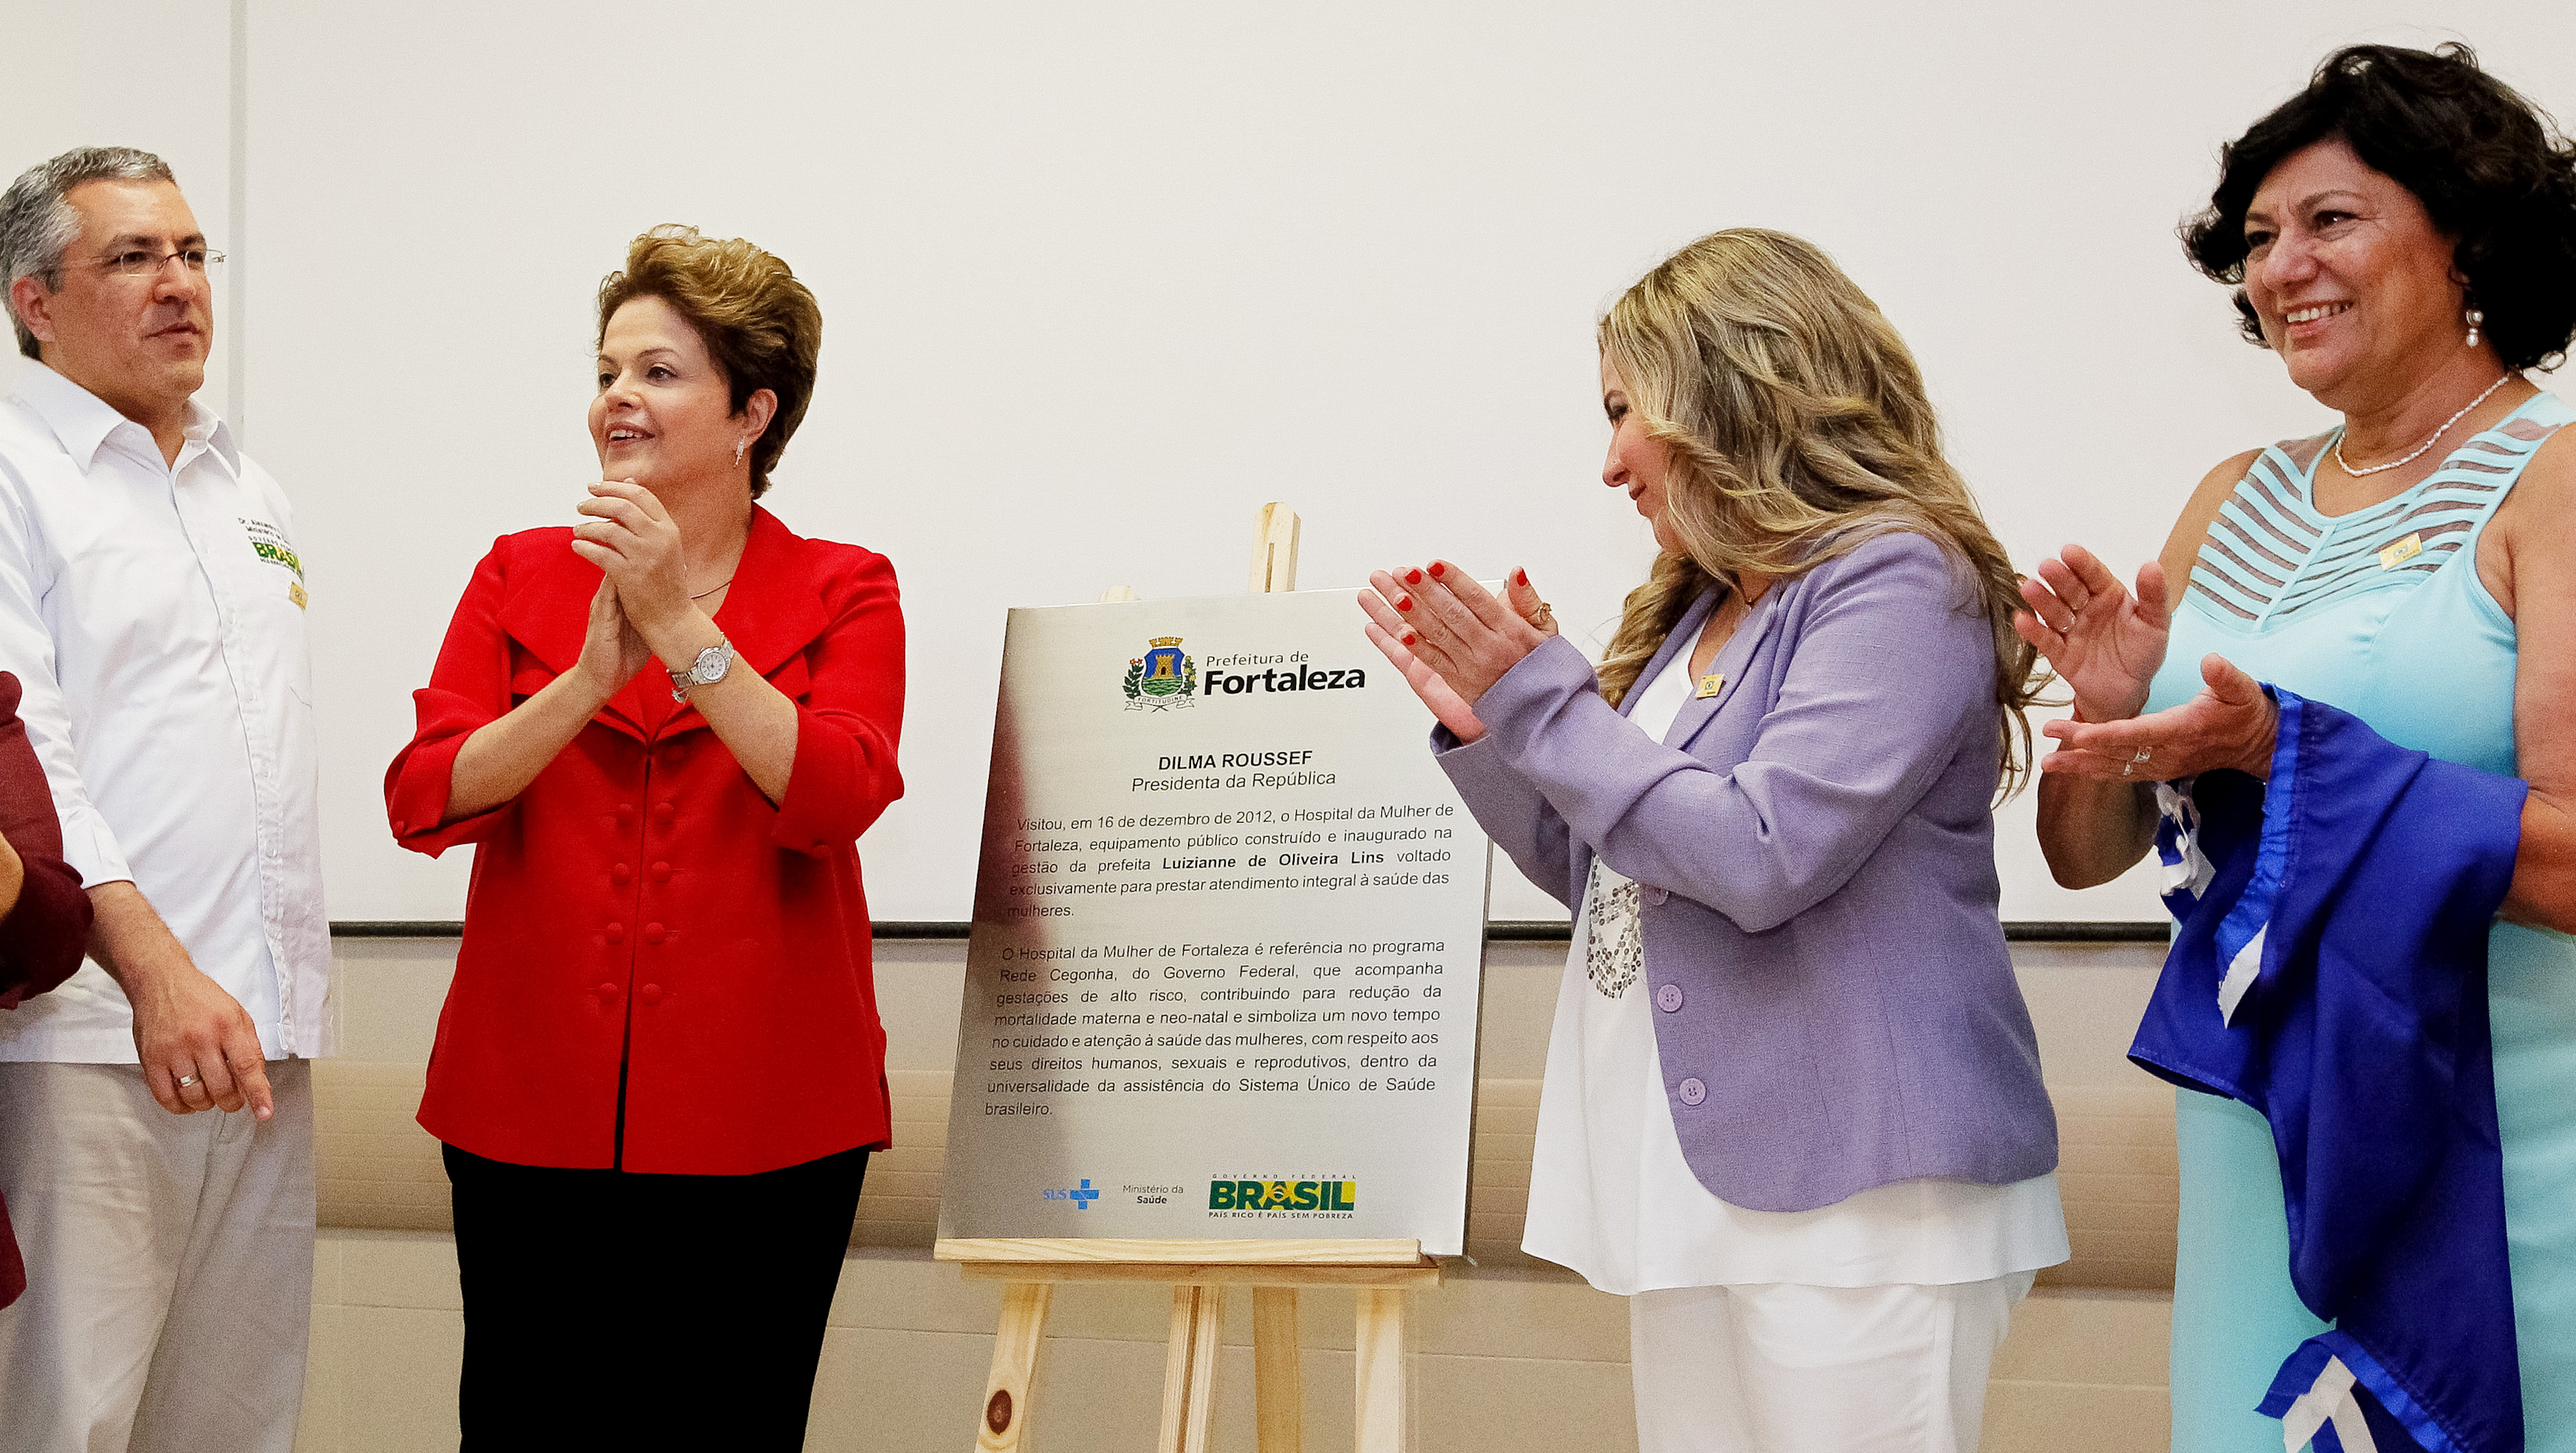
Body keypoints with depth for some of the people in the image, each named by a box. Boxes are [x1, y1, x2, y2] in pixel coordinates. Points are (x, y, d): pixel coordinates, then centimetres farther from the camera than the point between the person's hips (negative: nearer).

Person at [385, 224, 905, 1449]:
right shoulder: (521, 578, 10)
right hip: (534, 1107, 2)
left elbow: (834, 797, -14)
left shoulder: (842, 594, 4)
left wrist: (679, 625, -17)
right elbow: (424, 800, -3)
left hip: (757, 1120, -2)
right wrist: (591, 676, -16)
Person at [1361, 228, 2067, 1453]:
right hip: (1695, 1190, 8)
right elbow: (1604, 876, 25)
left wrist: (1541, 702, -11)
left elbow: (1760, 858, -20)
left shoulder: (1898, 582, -9)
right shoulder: (1697, 615, 17)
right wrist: (1480, 725, 10)